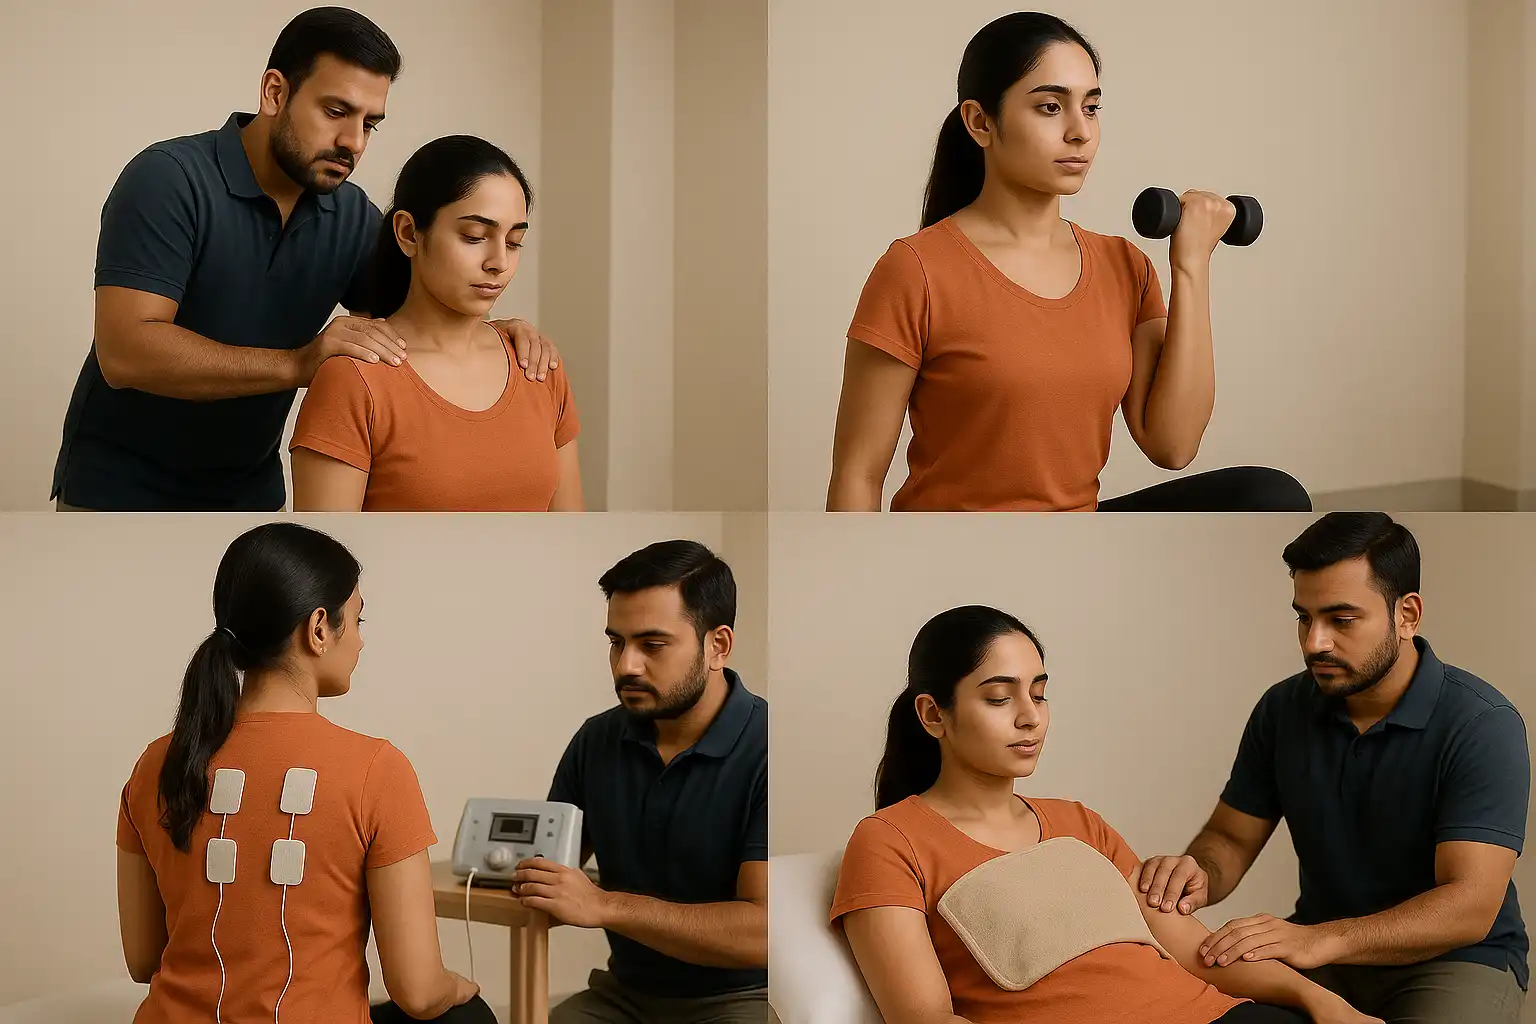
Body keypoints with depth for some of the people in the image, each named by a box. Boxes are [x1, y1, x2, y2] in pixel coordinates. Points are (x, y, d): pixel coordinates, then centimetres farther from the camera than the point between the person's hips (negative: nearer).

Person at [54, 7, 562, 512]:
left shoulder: (351, 215, -2)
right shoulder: (169, 180, -19)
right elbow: (125, 352, -29)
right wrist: (297, 365, -37)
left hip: (253, 491, 5)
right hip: (120, 491, -5)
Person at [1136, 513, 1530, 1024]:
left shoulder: (1483, 725, -17)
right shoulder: (1283, 709, 1)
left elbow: (1470, 907, -25)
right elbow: (1230, 836, 9)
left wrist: (1321, 940, -39)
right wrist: (1199, 877, -18)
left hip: (1458, 957, -4)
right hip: (1319, 947, 4)